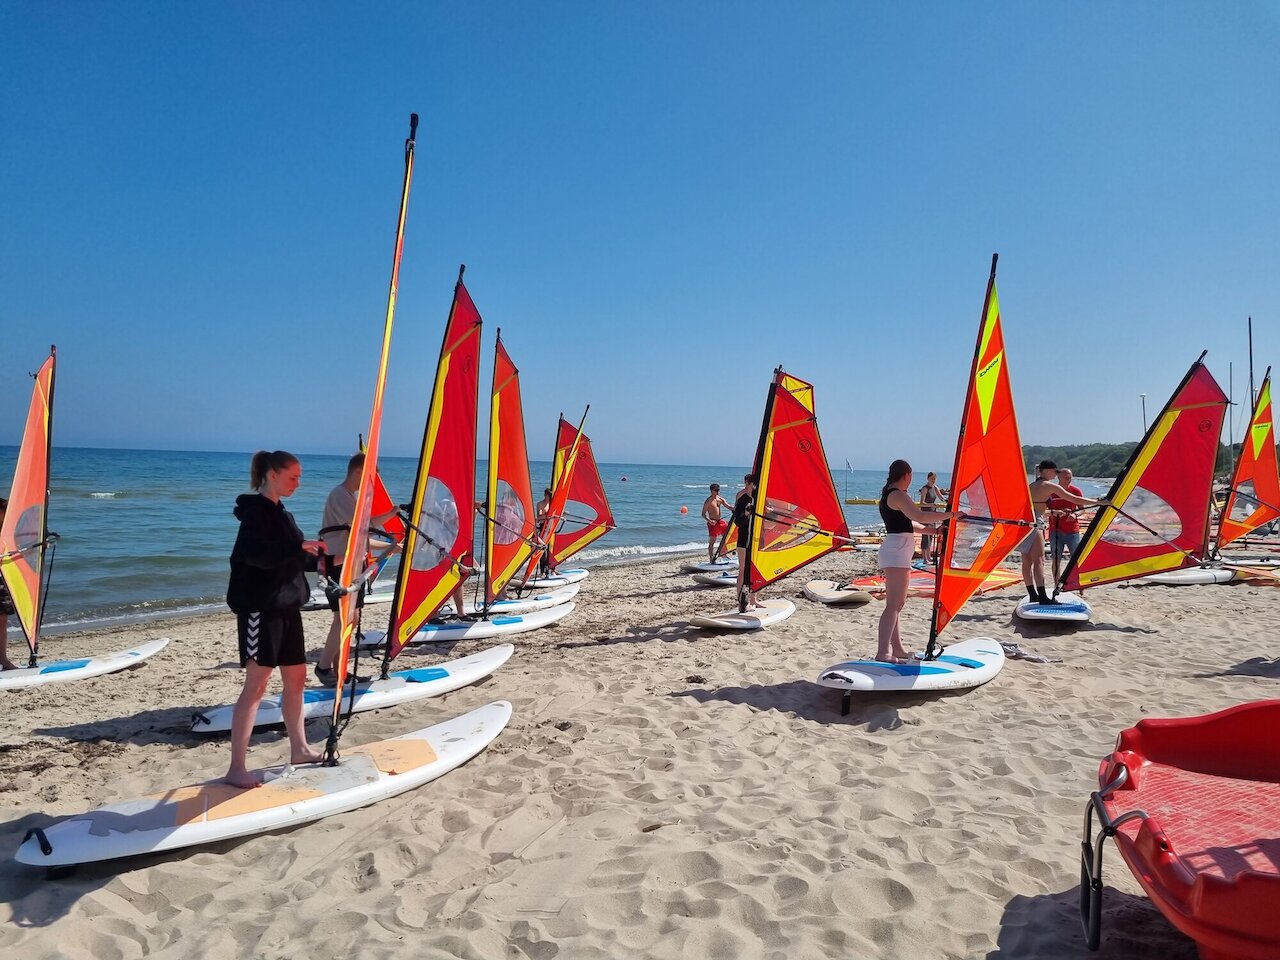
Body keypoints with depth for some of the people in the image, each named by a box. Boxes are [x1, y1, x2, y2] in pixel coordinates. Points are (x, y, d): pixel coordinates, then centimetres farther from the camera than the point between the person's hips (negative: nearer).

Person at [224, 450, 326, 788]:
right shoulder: (256, 510, -11)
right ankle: (236, 768, 0)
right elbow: (255, 554, -27)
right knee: (256, 685, -7)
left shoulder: (281, 513, 16)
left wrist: (318, 557, 9)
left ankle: (299, 749, 26)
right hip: (260, 608, -9)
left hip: (287, 606, 9)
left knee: (296, 678, 14)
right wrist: (299, 547, -33)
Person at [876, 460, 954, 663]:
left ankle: (897, 649, 22)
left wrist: (930, 529, 26)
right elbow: (919, 516, -25)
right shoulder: (898, 495, -12)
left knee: (897, 604, 15)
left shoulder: (888, 494, 19)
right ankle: (882, 653, -17)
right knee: (893, 605, -13)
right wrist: (949, 514, -19)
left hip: (897, 550, 11)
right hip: (896, 551, -11)